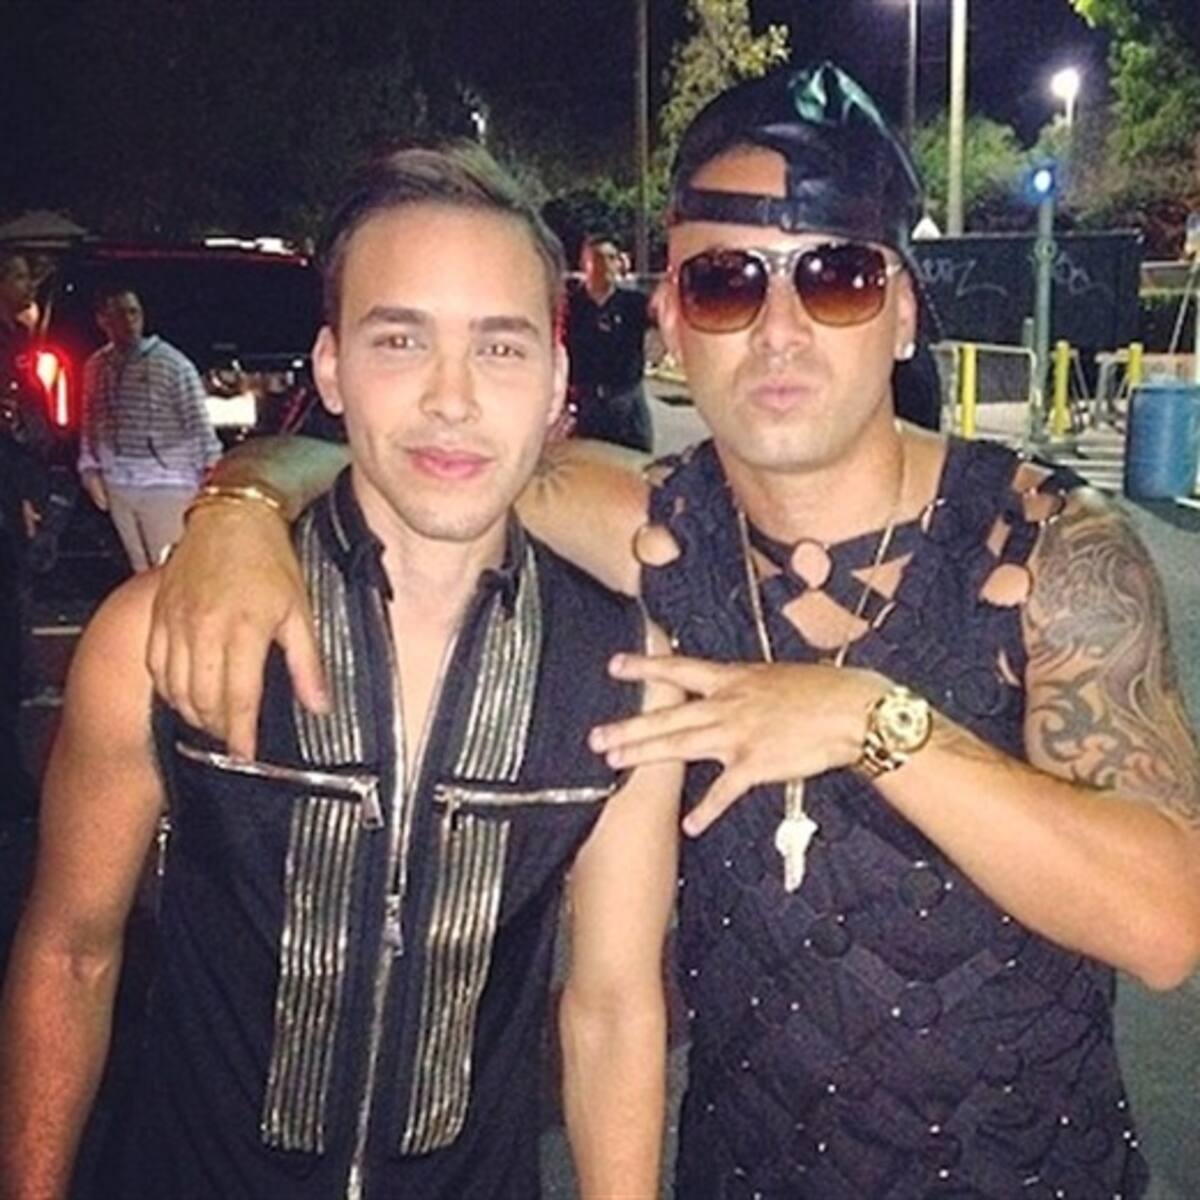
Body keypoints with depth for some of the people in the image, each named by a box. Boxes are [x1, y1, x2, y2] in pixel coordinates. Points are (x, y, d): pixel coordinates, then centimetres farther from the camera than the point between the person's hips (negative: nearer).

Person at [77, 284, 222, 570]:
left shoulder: (173, 364, -8)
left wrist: (212, 469, -12)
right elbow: (90, 424, 15)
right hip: (118, 487, 5)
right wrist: (90, 468, 8)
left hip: (167, 484, -5)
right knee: (142, 571, 15)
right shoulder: (95, 366, 7)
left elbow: (198, 424, -8)